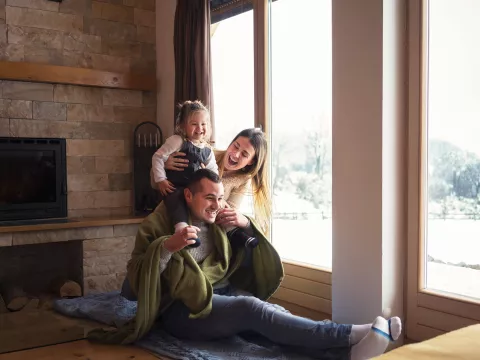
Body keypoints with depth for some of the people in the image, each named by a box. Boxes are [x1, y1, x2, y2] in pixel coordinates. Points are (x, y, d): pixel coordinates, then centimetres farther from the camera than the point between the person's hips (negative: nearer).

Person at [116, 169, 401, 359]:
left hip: (223, 294, 6)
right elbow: (136, 276, -10)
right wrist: (167, 247, -27)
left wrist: (247, 224, 0)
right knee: (251, 308, -32)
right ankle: (350, 337, -42)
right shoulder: (159, 224, -2)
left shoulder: (219, 223, 14)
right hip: (184, 308, -6)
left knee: (274, 312, -26)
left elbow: (244, 261, 20)